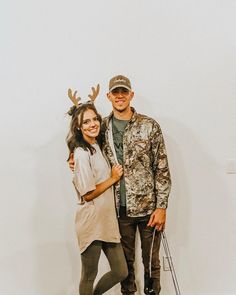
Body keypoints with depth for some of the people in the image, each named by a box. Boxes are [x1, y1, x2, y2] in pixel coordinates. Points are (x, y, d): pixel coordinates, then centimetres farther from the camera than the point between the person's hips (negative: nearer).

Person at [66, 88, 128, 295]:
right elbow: (87, 194, -18)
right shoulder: (82, 153, -16)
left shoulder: (96, 146, 11)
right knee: (89, 276, 9)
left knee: (121, 272, 14)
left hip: (107, 220, 8)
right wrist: (113, 178, -9)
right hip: (92, 222, -8)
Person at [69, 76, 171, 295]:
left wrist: (161, 206, -10)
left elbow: (162, 169, -6)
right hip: (119, 209, 3)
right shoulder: (102, 127, 3)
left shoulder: (149, 126, -6)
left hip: (148, 207, -2)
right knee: (125, 260, 16)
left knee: (151, 260, 9)